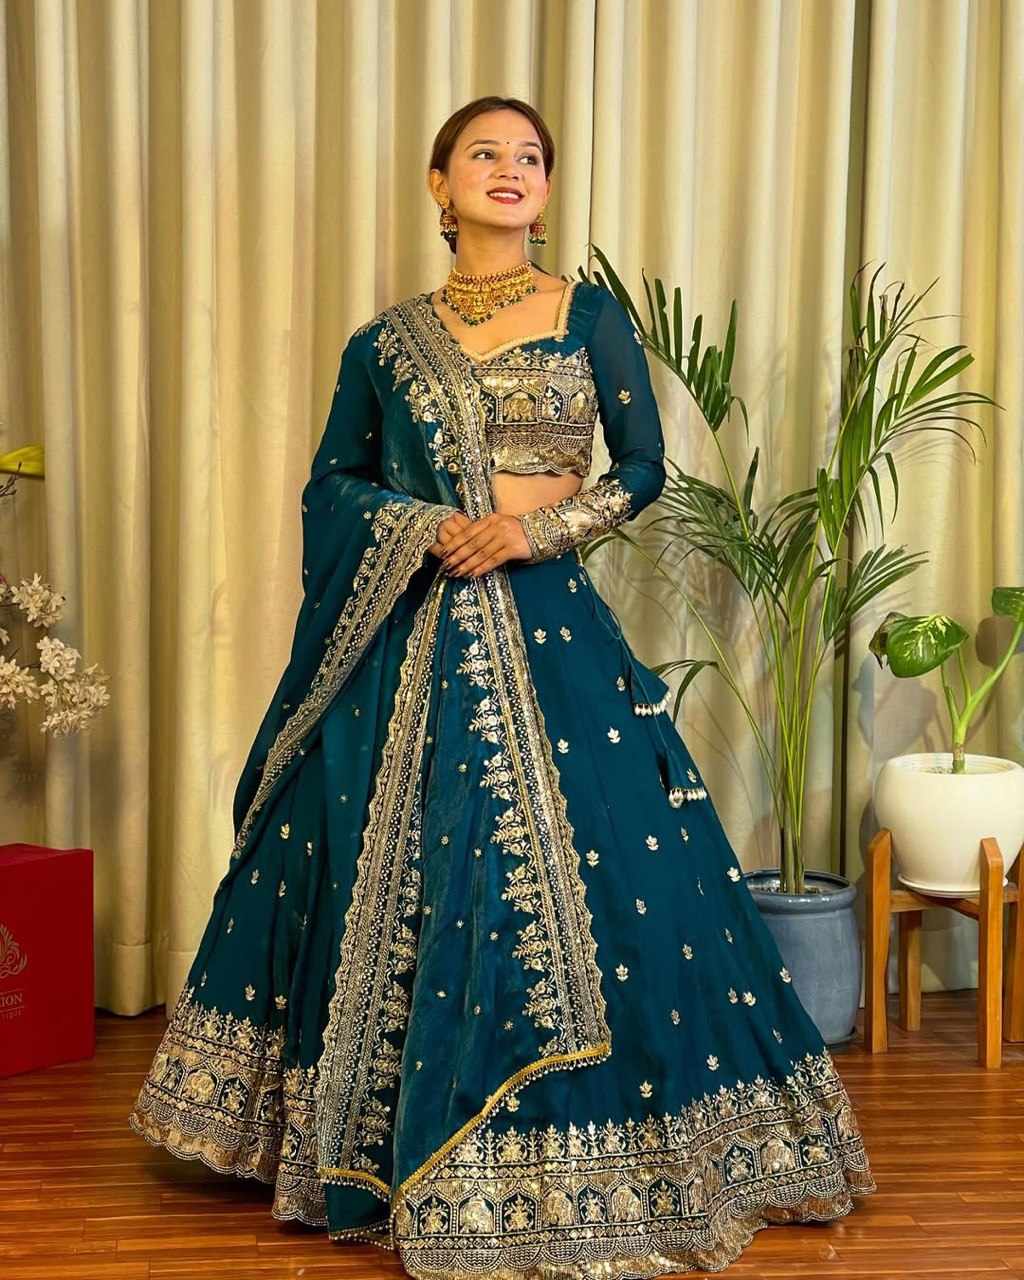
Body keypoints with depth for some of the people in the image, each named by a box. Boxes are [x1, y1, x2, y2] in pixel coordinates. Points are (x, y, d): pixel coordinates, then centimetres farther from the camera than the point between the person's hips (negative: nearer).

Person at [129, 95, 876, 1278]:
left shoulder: (591, 315, 6)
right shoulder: (387, 341, 9)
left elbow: (644, 467, 4)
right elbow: (330, 484, 10)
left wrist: (535, 527, -11)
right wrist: (425, 527, -8)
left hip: (547, 626, -1)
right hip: (412, 637, 2)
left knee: (572, 870, -3)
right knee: (382, 871, 5)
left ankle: (576, 1162, 12)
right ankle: (377, 1150, 22)